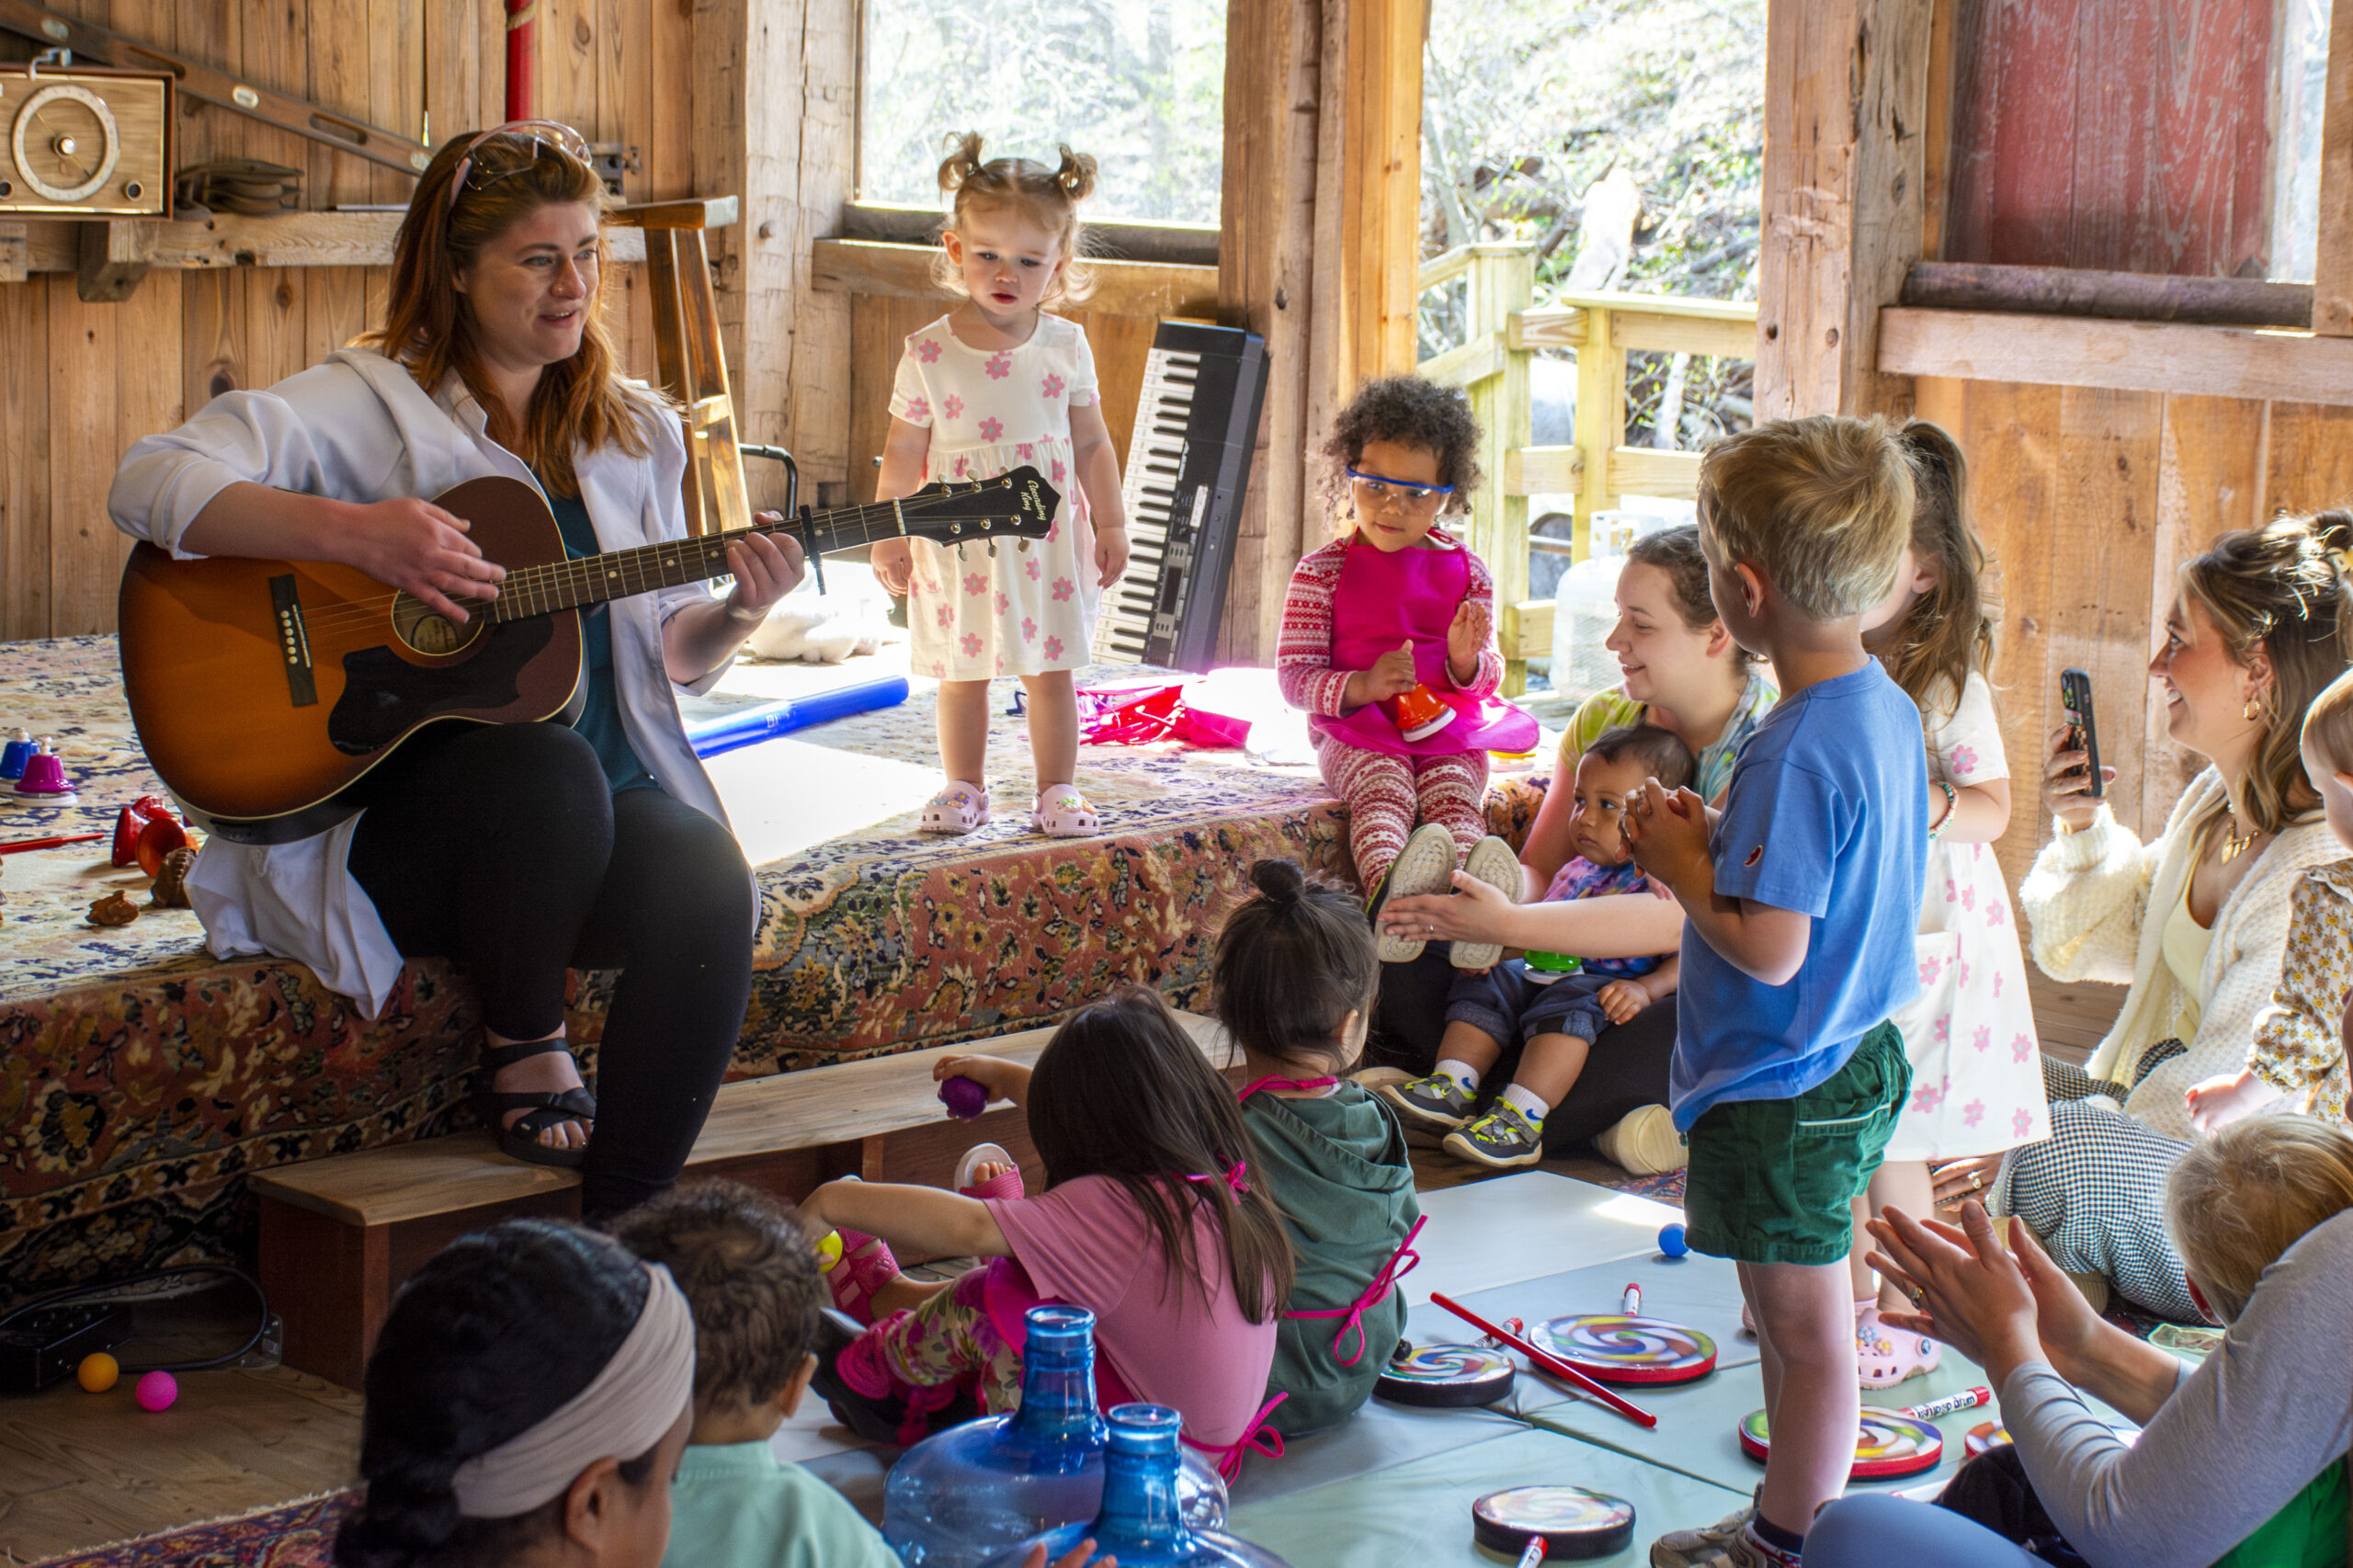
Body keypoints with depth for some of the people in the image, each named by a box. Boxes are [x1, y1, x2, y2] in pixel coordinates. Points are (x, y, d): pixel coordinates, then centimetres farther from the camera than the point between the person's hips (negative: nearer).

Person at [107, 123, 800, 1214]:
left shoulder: (637, 433, 15)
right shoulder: (369, 404, -2)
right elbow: (151, 484, -16)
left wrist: (735, 615, -3)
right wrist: (357, 533, -26)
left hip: (609, 795, 4)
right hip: (392, 809, -4)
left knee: (708, 887, -29)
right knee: (549, 768, -38)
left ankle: (621, 1230, -22)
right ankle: (521, 1046, -10)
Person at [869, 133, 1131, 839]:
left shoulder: (1066, 345, -1)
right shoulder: (929, 353, -6)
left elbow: (1091, 442, 7)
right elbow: (904, 453, -1)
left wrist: (1109, 524, 7)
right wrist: (889, 539, 0)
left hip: (1049, 538, 1)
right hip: (957, 545, 0)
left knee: (1050, 669, 5)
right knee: (961, 672, 9)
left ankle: (1057, 790, 15)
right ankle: (963, 788, 21)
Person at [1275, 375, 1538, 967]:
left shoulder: (1466, 572, 10)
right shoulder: (1322, 571, 3)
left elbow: (1488, 678, 14)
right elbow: (1294, 675, 0)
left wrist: (1466, 661, -12)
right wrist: (1361, 687, -20)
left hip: (1448, 726, 2)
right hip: (1357, 728, -2)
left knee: (1455, 794, -29)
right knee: (1385, 791, -33)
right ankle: (1387, 893, -64)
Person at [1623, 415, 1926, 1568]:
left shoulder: (1794, 753, -27)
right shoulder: (1887, 708, 3)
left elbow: (1769, 949, -28)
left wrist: (1681, 865, -13)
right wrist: (1717, 841, 5)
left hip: (1782, 1097, -10)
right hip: (1855, 1064, 10)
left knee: (1804, 1331, 5)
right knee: (1798, 1322, 21)